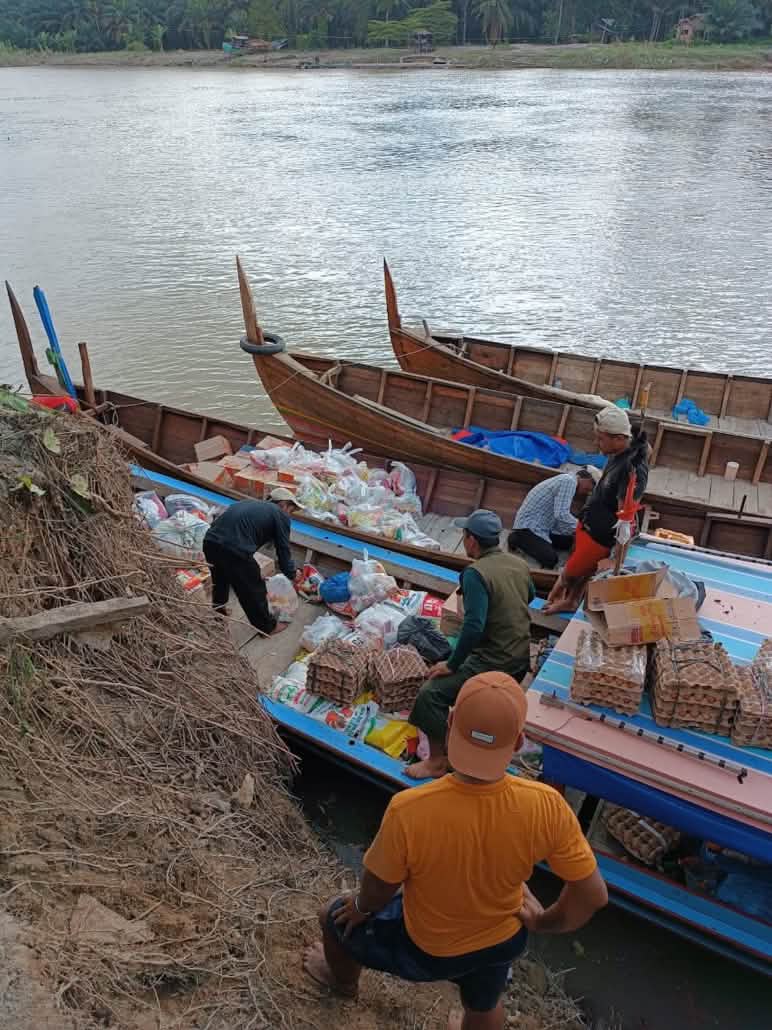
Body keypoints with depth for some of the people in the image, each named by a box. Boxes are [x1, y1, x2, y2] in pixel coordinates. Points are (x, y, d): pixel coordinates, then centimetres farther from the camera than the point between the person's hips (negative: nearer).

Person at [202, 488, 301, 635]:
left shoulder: (250, 504, 29)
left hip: (210, 541, 8)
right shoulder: (281, 515, 8)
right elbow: (283, 550, 8)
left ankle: (218, 610, 56)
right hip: (234, 549, -8)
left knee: (220, 580, 34)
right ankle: (267, 626, 31)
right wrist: (292, 576, 23)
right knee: (254, 589, 14)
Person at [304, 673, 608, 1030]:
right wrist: (544, 923, 1)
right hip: (503, 939, 2)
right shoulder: (546, 806, -32)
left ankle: (343, 980, 59)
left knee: (336, 916, 28)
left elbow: (376, 892, -21)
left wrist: (361, 907, 2)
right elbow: (593, 894, -18)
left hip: (426, 949, -2)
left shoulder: (409, 810, -39)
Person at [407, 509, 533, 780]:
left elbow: (474, 626, -29)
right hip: (522, 657, 9)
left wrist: (452, 665, -19)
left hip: (494, 662, -9)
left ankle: (437, 761, 1)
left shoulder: (476, 573, -23)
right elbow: (530, 596, 23)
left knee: (430, 694, -8)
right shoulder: (519, 563, 2)